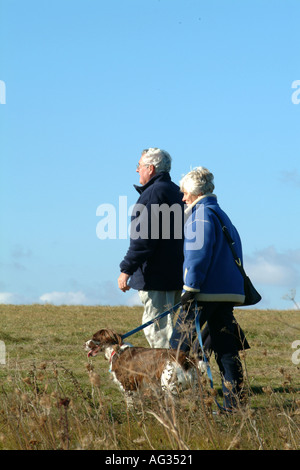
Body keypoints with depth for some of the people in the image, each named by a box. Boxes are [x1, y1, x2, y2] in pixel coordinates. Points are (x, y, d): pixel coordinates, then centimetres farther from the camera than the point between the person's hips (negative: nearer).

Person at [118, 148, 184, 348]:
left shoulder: (154, 193, -12)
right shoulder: (176, 192, 18)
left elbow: (143, 237, -19)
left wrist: (127, 269, -17)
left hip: (156, 276, -10)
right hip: (176, 274, 10)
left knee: (157, 328, -8)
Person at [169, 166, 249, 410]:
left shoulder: (202, 214, -7)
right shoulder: (222, 214, 20)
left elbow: (199, 253, -15)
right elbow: (235, 251, 22)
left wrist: (190, 287, -15)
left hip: (206, 290, -9)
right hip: (227, 292, 9)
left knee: (179, 344, -2)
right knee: (226, 349, 6)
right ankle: (234, 403, 2)